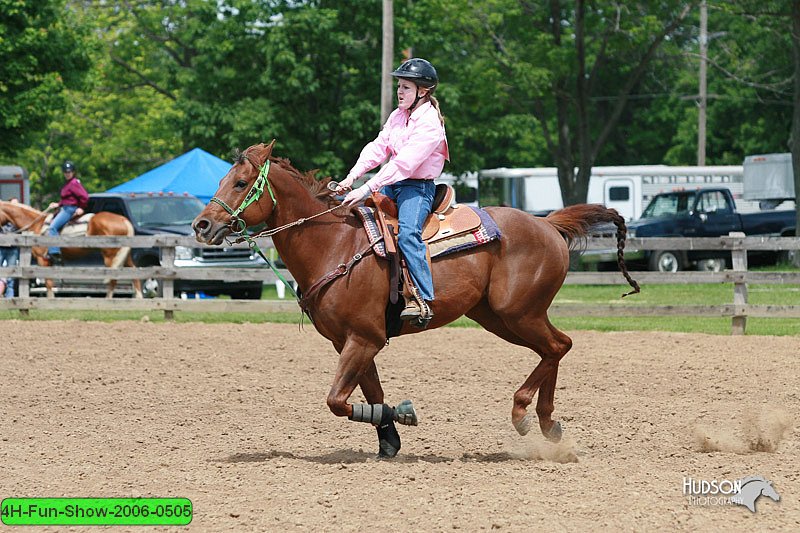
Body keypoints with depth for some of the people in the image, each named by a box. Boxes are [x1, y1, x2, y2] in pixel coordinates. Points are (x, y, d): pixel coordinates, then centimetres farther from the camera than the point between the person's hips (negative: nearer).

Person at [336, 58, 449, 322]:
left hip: (418, 188, -9)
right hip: (392, 184, 9)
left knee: (407, 233, -33)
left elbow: (404, 163, -25)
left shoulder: (429, 122, -16)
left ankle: (421, 300, -38)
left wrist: (367, 189, -30)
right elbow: (378, 148, 8)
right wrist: (352, 177, -9)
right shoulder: (397, 116, 12)